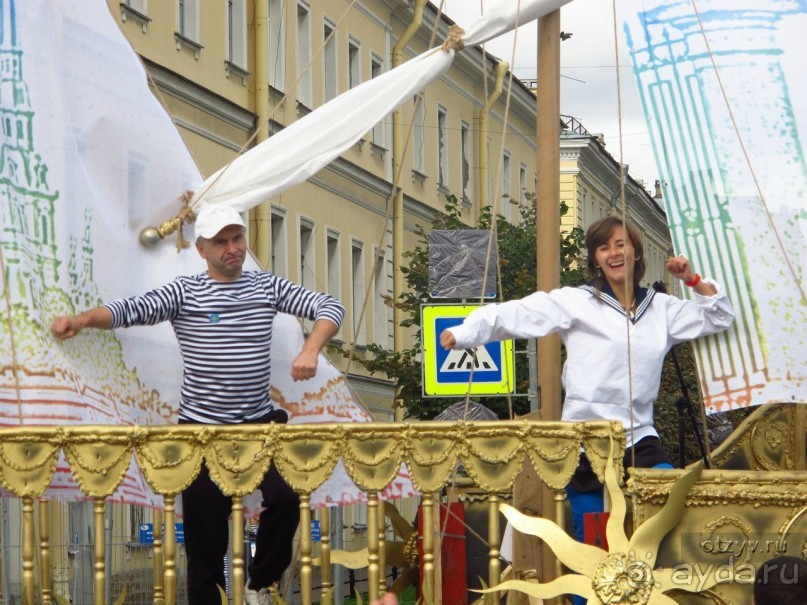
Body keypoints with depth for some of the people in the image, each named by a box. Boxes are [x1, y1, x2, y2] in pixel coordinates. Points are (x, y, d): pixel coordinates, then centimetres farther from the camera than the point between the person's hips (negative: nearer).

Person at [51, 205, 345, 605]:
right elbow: (131, 310, -14)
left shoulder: (267, 286, 6)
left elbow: (329, 308, 0)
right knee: (205, 535, 1)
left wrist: (311, 350, -19)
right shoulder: (185, 292, -2)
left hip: (260, 423, 2)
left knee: (286, 497, -22)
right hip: (202, 429, -1)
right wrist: (84, 319, -33)